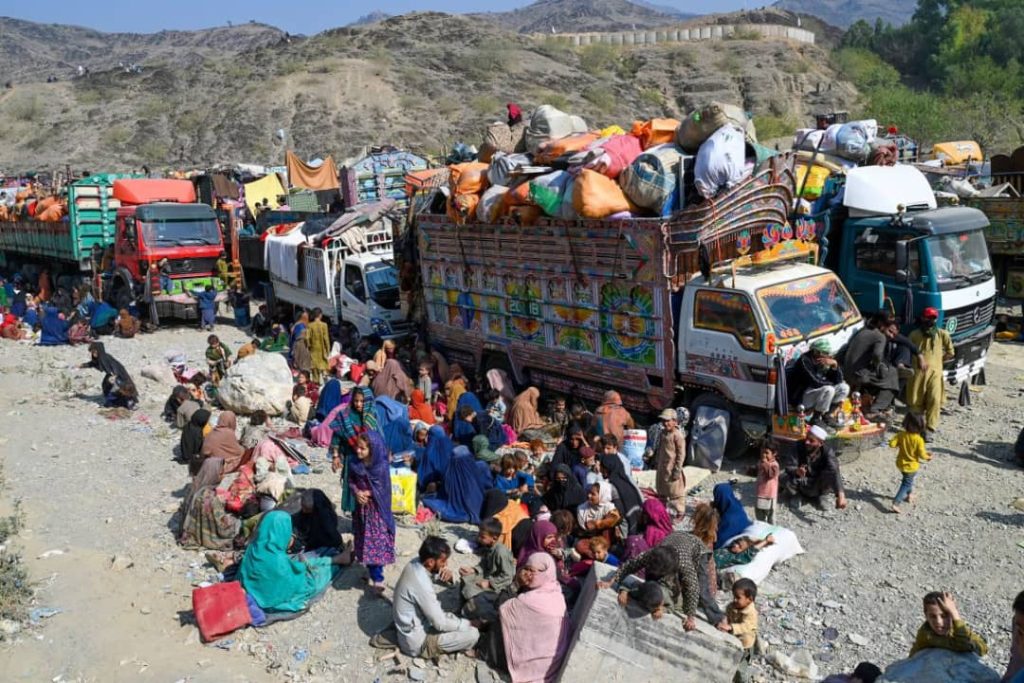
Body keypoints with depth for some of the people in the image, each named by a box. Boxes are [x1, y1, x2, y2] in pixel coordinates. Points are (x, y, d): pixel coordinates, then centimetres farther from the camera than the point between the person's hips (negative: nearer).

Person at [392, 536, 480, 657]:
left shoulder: (416, 564, -8)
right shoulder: (421, 584, -32)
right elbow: (440, 624, -25)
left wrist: (448, 574, -12)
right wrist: (467, 624, -10)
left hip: (412, 629, 9)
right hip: (418, 642, -9)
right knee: (473, 634, -12)